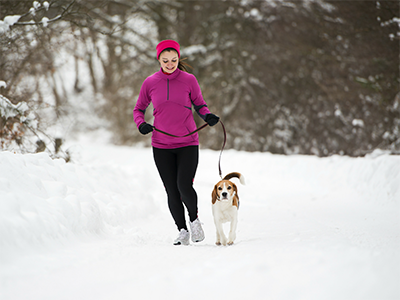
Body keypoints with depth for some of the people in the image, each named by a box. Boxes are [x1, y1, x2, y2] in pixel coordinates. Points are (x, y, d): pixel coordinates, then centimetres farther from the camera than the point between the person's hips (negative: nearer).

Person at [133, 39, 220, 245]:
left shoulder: (189, 80, 0)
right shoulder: (150, 83, 2)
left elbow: (199, 104, 10)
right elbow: (138, 109, 12)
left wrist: (208, 116, -11)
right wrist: (141, 124, -8)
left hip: (188, 144, -1)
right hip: (161, 146, 2)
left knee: (184, 186, -16)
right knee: (172, 191, 2)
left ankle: (194, 218, 12)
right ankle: (182, 231, 19)